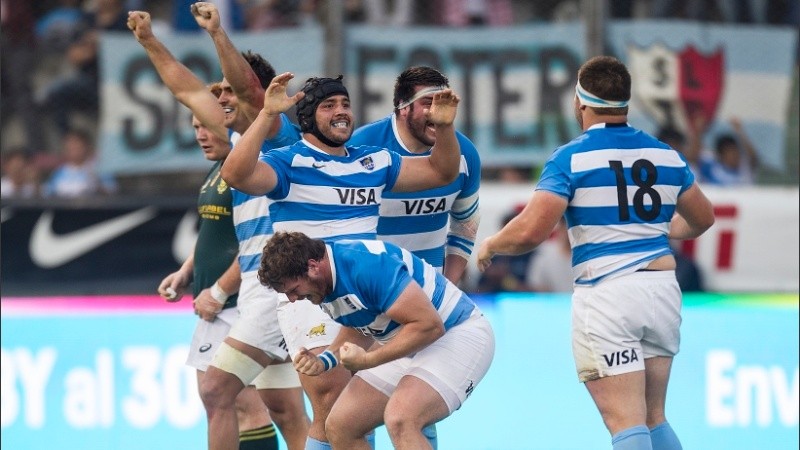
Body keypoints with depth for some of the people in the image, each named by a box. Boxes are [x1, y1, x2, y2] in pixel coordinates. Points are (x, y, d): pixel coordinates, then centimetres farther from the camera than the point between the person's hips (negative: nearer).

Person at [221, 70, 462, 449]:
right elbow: (236, 175, -24)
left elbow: (441, 172, 20)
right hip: (310, 300, -6)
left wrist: (444, 127, 1)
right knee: (333, 411, -16)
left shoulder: (373, 162, 13)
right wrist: (267, 114, -29)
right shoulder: (288, 162, -5)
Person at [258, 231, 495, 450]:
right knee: (339, 426, 4)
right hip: (409, 348, 10)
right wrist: (324, 361, -3)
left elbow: (429, 325, -30)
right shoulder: (324, 285, 0)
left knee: (399, 419, -32)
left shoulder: (367, 265, -28)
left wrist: (368, 360, -24)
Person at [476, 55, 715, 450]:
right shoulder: (666, 156, 9)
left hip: (605, 295, -5)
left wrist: (490, 246, 5)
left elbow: (530, 232, -15)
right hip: (662, 288, 5)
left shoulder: (571, 159, -7)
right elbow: (702, 219, 25)